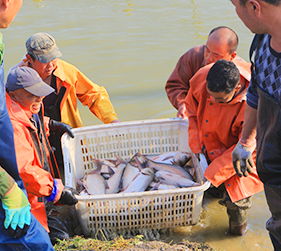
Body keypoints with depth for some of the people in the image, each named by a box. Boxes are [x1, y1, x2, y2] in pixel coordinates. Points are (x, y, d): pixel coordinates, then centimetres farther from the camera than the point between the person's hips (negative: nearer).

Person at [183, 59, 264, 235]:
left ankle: (238, 226, 18)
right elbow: (191, 111, 0)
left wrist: (212, 174, -26)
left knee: (235, 198, -16)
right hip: (208, 149, 5)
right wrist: (196, 148, -7)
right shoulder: (202, 78, -20)